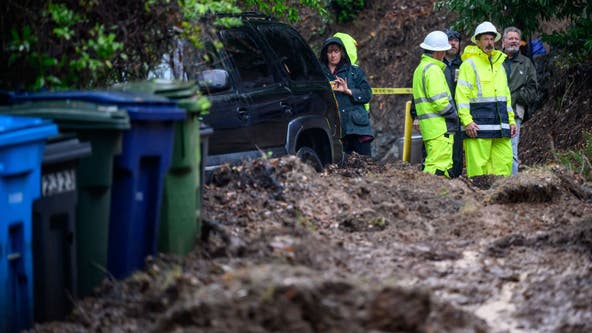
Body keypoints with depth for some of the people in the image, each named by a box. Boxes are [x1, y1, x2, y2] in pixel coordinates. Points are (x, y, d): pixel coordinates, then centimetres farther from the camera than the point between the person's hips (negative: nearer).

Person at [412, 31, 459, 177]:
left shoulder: (420, 68, 20)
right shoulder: (433, 70, -13)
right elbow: (439, 100, -19)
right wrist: (454, 115, -6)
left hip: (428, 127, 10)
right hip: (439, 127, -10)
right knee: (439, 166, -12)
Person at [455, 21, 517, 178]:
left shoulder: (499, 64, 22)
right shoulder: (469, 64, -2)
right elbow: (461, 94, -9)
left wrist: (511, 120, 19)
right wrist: (467, 121, -17)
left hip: (500, 124, 7)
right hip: (478, 126, -7)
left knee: (505, 161, 2)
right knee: (478, 164, -8)